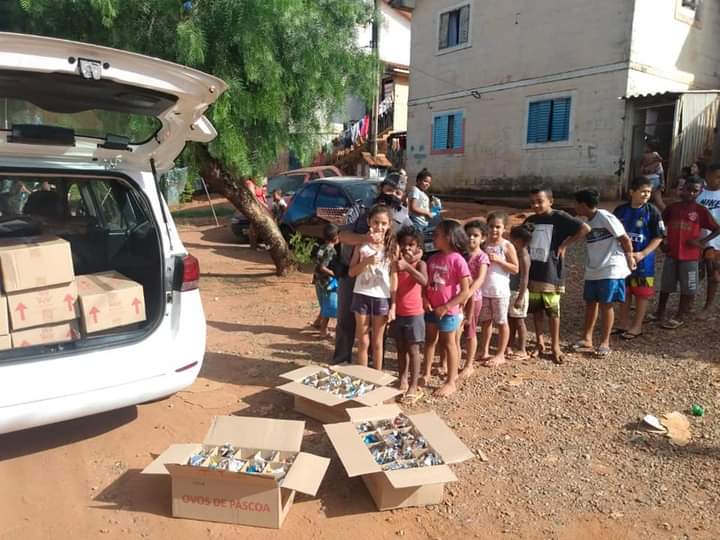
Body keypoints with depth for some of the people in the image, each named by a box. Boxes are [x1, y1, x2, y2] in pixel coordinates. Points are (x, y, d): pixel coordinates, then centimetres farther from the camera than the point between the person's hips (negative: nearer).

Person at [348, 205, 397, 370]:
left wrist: (393, 306, -5)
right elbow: (351, 272, -2)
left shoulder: (392, 246, -2)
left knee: (377, 342, 11)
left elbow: (394, 278, -2)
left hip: (382, 298, 0)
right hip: (362, 296, 0)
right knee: (363, 342, 7)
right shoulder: (362, 244, -1)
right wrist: (367, 261, -20)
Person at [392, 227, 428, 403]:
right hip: (398, 313, 5)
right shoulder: (397, 263, 5)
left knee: (413, 350, -2)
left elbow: (424, 281, -32)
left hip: (414, 314, -5)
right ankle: (402, 382, 23)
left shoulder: (420, 264, -9)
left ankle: (413, 387, 3)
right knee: (401, 349, 13)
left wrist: (407, 266, -41)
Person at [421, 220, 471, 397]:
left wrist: (445, 307, -18)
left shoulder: (457, 260, -17)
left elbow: (465, 291, -17)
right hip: (432, 309, 6)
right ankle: (426, 374, 32)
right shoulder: (433, 258, 2)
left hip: (448, 311, -6)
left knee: (448, 344, 6)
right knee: (430, 341, 17)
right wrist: (425, 300, -9)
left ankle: (451, 382, 18)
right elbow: (426, 283, 9)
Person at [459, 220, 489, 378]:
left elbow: (480, 279, -24)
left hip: (473, 297, -5)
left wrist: (467, 294, -37)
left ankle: (469, 365, 17)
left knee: (470, 331, 5)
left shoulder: (482, 257, -11)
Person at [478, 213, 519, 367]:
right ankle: (484, 351, 25)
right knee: (485, 321, 14)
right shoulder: (484, 244, 5)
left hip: (500, 291, -4)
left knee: (501, 322, 7)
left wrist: (498, 260, -19)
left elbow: (515, 269, -10)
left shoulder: (507, 246, -7)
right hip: (484, 290, 5)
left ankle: (500, 355, 16)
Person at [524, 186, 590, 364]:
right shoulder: (530, 221, 8)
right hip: (532, 273, 5)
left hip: (551, 274, -5)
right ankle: (540, 344, 23)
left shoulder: (559, 217, -9)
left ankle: (555, 346, 16)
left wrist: (565, 245, -13)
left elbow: (585, 228, -17)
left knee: (552, 311, 4)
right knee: (536, 309, 11)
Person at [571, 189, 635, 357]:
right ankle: (587, 339, 20)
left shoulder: (605, 217, -14)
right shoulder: (587, 222, 10)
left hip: (611, 270, -8)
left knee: (606, 305, -2)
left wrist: (629, 259, -3)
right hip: (592, 271, 8)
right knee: (590, 303, 10)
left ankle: (604, 343, 9)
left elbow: (625, 239, -11)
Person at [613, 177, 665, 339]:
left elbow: (659, 237, -8)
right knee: (624, 291, 13)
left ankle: (637, 326, 17)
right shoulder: (620, 210, 0)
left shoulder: (652, 211, -9)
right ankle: (624, 322, 27)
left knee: (642, 293, 5)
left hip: (643, 260, -3)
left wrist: (642, 254, -17)